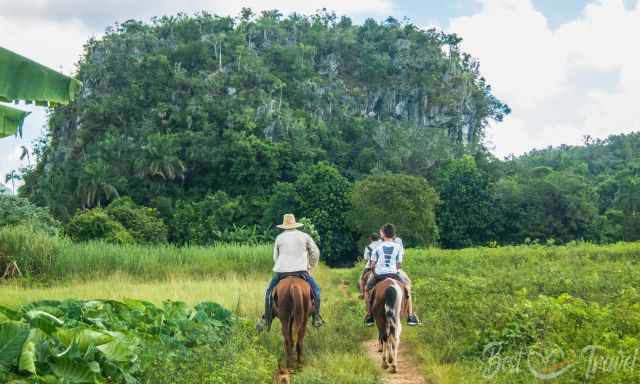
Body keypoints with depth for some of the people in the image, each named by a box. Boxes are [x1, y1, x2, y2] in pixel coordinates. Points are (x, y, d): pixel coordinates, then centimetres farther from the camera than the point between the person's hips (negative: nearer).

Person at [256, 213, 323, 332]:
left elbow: (275, 257, 12)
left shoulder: (279, 238, 9)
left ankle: (266, 321, 10)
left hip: (281, 271, 0)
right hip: (301, 271, 0)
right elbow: (315, 252, 10)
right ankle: (316, 318, 8)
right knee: (316, 289, 17)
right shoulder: (304, 236, 9)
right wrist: (310, 267, 22)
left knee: (269, 292, 18)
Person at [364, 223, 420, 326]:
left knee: (368, 289, 25)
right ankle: (411, 317, 13)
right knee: (407, 289, 20)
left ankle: (369, 316, 18)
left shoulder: (378, 247, 2)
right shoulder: (398, 247, 3)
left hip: (379, 275, 0)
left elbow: (372, 265, 1)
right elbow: (399, 265, 2)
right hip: (393, 274, 0)